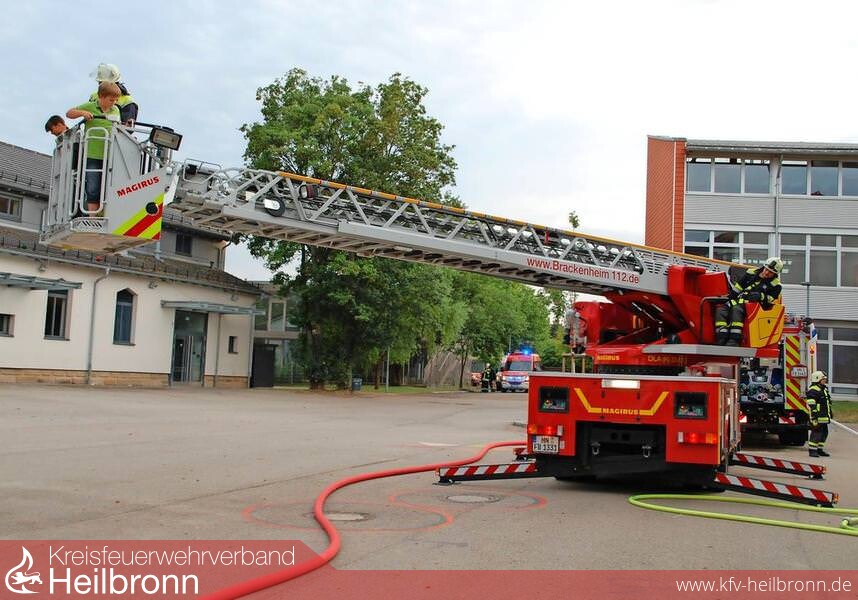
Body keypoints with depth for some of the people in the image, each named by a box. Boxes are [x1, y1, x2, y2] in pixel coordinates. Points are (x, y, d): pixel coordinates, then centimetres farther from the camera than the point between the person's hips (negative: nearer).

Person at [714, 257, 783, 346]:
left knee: (737, 309, -39)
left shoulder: (775, 285, 7)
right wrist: (729, 298, 15)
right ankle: (722, 340, -37)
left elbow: (770, 299, -4)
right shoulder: (752, 273, 18)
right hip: (739, 300, 5)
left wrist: (761, 296, -21)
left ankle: (734, 340, -47)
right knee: (721, 309, -25)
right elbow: (737, 287, 22)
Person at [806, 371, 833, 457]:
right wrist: (814, 417, -24)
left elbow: (827, 403, 28)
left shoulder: (824, 389, 18)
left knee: (824, 432, 13)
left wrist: (830, 412, 28)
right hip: (818, 417, -10)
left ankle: (819, 450, 22)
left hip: (824, 417, 10)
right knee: (816, 433, -8)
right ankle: (812, 450, -2)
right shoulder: (813, 391, -15)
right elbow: (811, 405, -20)